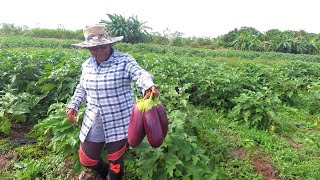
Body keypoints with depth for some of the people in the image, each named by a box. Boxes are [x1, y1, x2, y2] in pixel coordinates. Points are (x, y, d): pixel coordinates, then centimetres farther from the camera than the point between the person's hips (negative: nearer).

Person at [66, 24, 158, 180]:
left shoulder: (124, 61, -13)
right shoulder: (87, 65, 5)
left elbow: (140, 74, -30)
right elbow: (81, 88, 19)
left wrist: (148, 87, -52)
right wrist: (73, 106, 6)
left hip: (119, 121, -5)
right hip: (94, 123, 5)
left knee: (115, 160, 15)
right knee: (86, 159, 19)